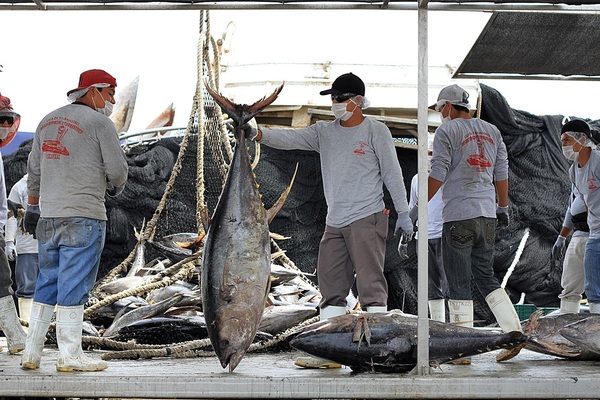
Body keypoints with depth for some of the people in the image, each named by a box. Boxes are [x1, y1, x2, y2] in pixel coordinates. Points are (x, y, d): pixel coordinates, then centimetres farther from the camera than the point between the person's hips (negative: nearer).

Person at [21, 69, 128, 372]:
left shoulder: (48, 120, 16)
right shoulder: (99, 122, -5)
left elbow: (34, 170, 19)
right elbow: (117, 170, -6)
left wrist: (32, 207, 25)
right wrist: (115, 187, 15)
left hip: (47, 216, 7)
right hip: (84, 216, -7)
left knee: (47, 282, 12)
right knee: (74, 284, -4)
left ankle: (31, 352, 13)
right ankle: (69, 355, -1)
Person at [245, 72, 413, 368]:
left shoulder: (376, 131, 0)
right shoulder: (324, 132, 12)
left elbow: (392, 173, 0)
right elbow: (290, 138, 0)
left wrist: (403, 213, -3)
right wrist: (257, 134, -18)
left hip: (367, 218, -6)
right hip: (334, 222, 6)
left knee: (370, 282, -9)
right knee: (331, 284, 6)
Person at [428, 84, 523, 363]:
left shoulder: (447, 130, -4)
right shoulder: (492, 131, 14)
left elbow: (437, 175, -9)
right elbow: (501, 174, 17)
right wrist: (503, 208, 26)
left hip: (459, 215, -6)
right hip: (488, 215, 6)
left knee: (459, 283, -1)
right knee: (486, 277, 14)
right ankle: (513, 331, 1)